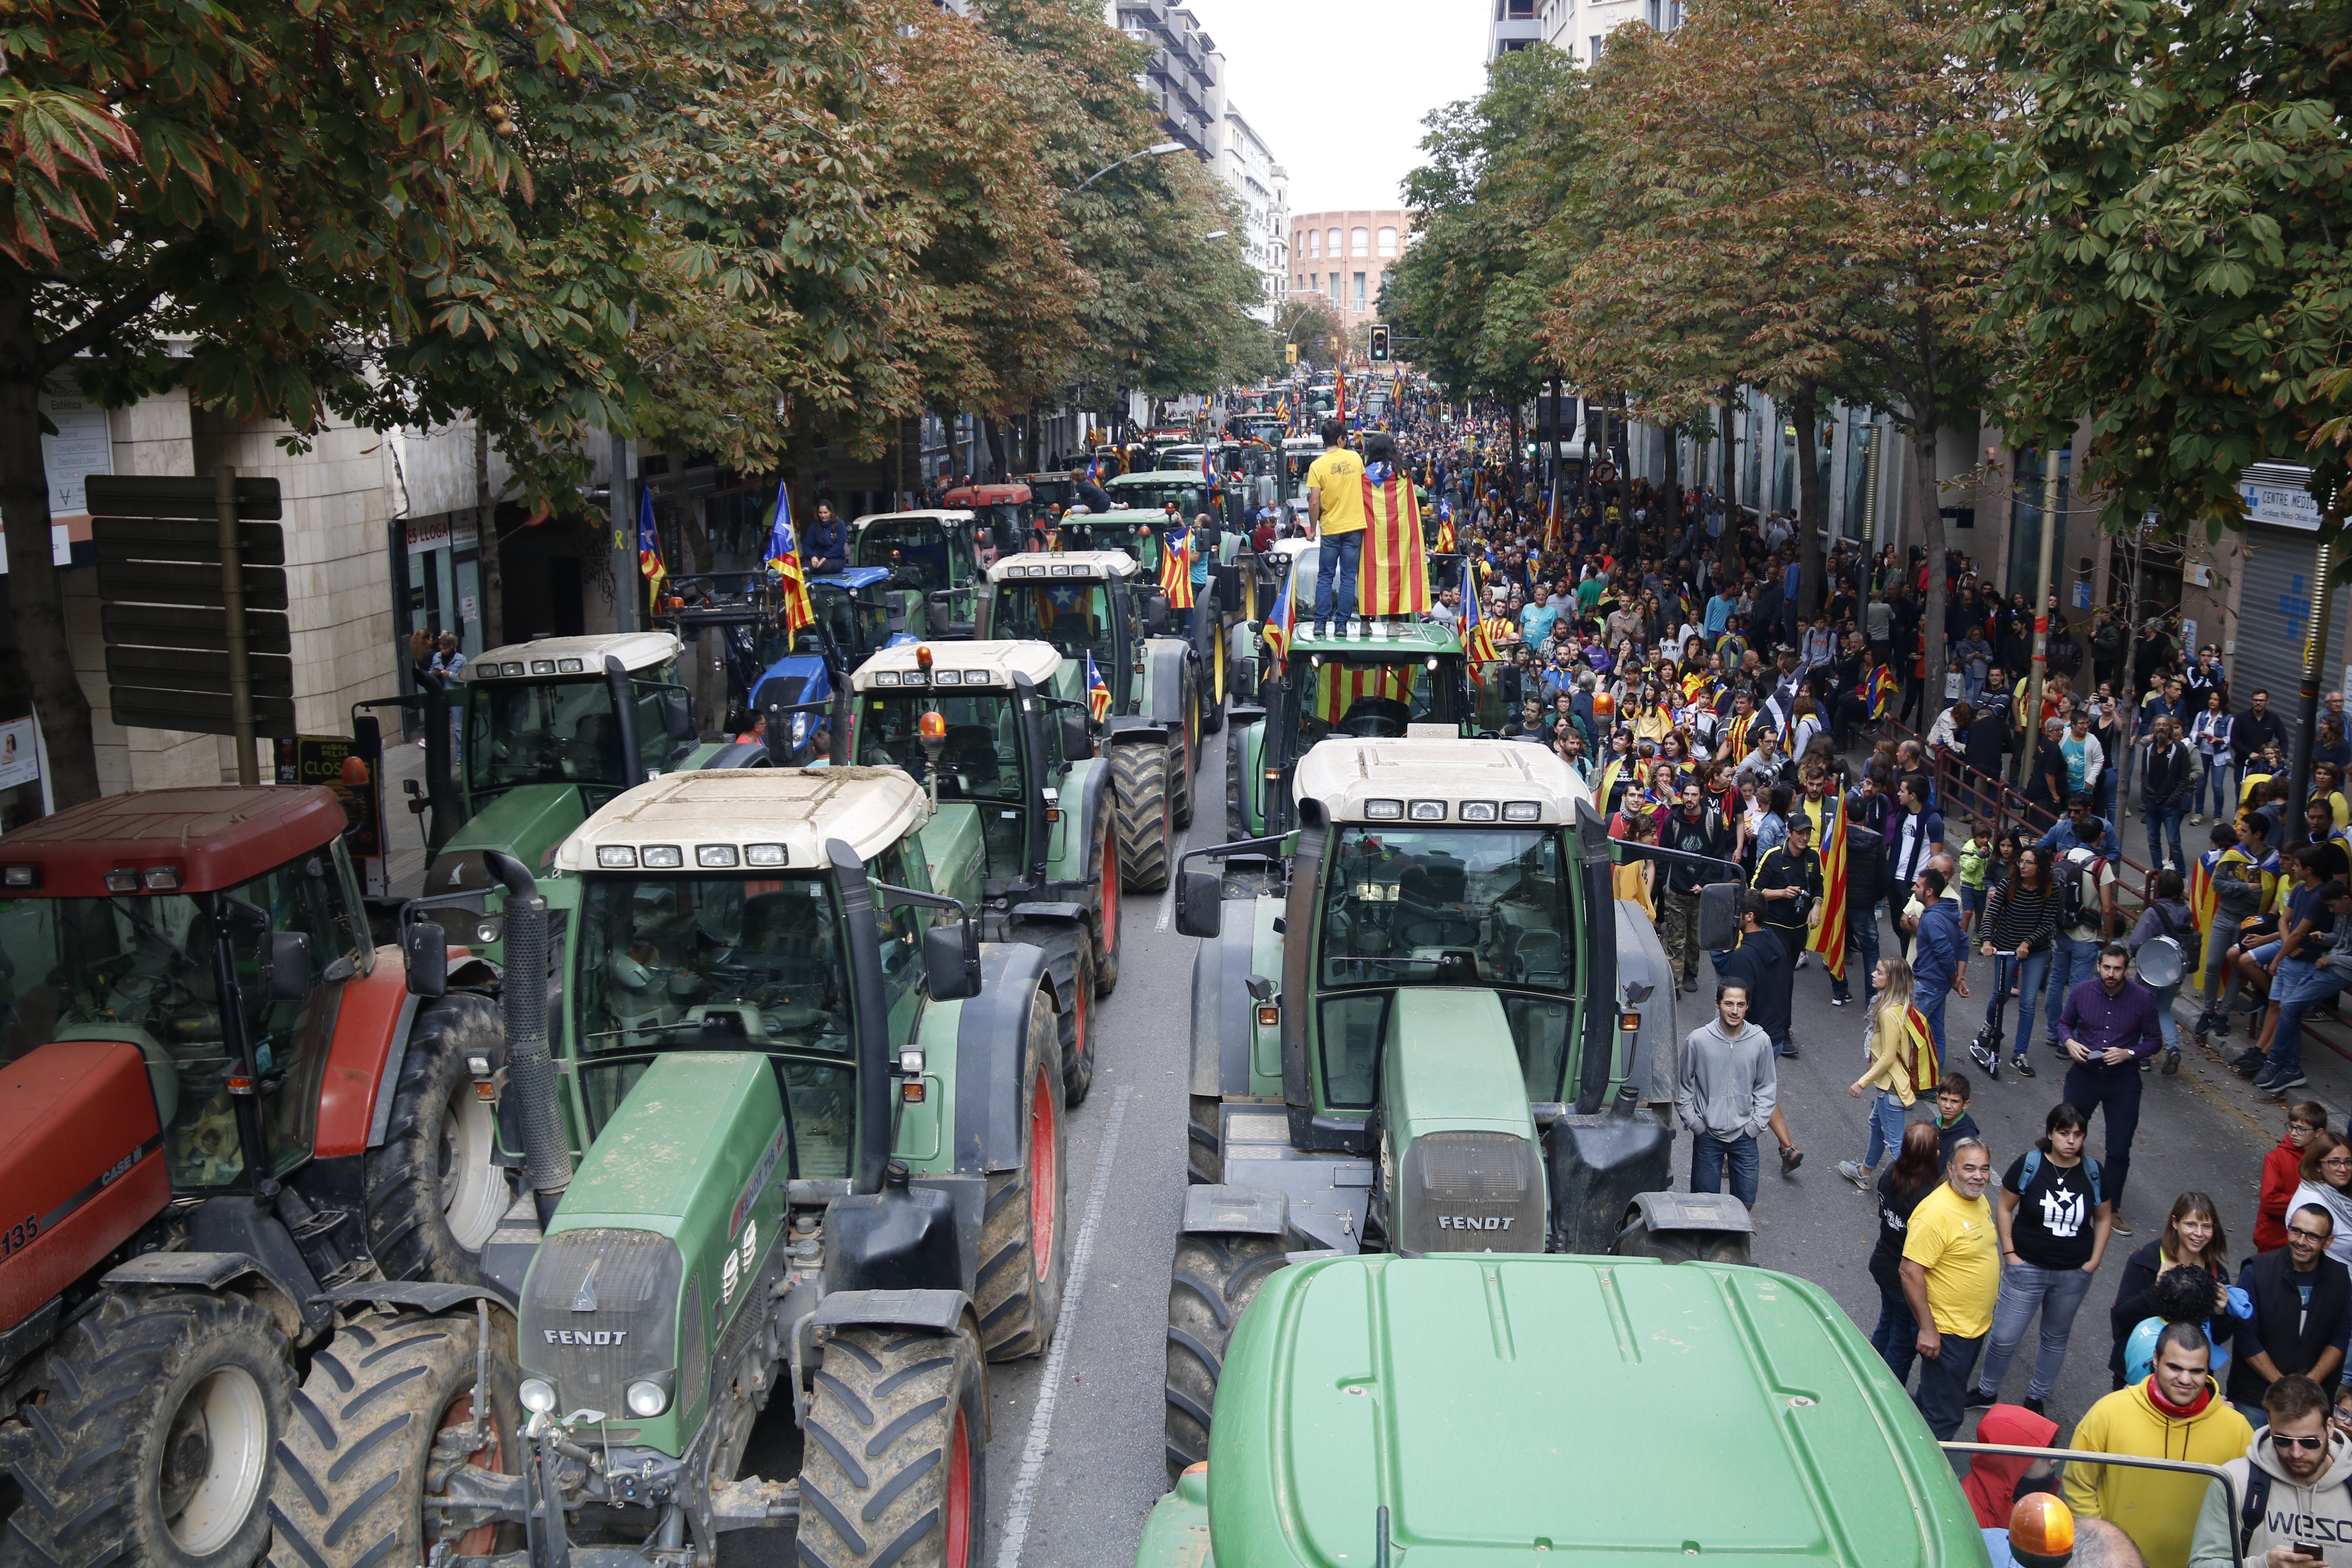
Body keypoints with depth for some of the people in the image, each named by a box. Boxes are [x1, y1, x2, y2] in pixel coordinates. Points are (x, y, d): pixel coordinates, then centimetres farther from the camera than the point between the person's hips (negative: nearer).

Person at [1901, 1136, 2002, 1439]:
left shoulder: (1980, 1202, 2)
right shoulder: (1935, 1212, -27)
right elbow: (1911, 1273, -27)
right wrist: (1927, 1329, -25)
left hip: (1977, 1325, 9)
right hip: (1947, 1332, -9)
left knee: (1934, 1398, 24)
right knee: (1945, 1416, 2)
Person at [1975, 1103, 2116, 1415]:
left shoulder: (2093, 1172, -5)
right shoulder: (2030, 1164, -13)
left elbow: (2102, 1219, 8)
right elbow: (2004, 1207, -5)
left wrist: (2094, 1261, 2)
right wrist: (2009, 1253, -9)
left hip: (2074, 1274, 3)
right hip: (2028, 1268, -3)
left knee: (2056, 1339, 17)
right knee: (2005, 1337, 1)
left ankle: (2036, 1398, 36)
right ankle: (1987, 1391, 24)